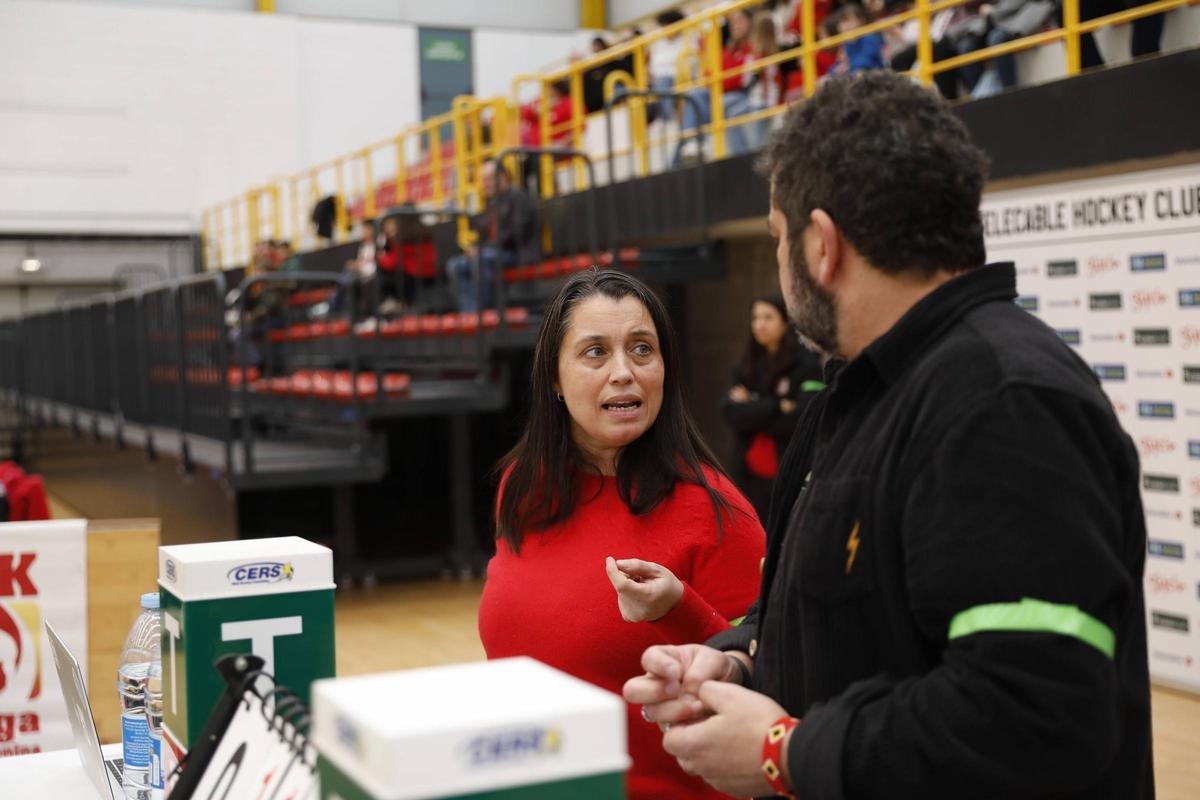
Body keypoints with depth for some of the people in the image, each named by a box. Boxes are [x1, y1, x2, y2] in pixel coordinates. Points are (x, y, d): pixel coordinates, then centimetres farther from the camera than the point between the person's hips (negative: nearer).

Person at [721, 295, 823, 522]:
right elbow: (730, 411, -2)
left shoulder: (808, 367, -3)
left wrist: (751, 411, -5)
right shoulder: (744, 370, 13)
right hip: (751, 476, 5)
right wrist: (777, 407, -11)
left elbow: (799, 419, -13)